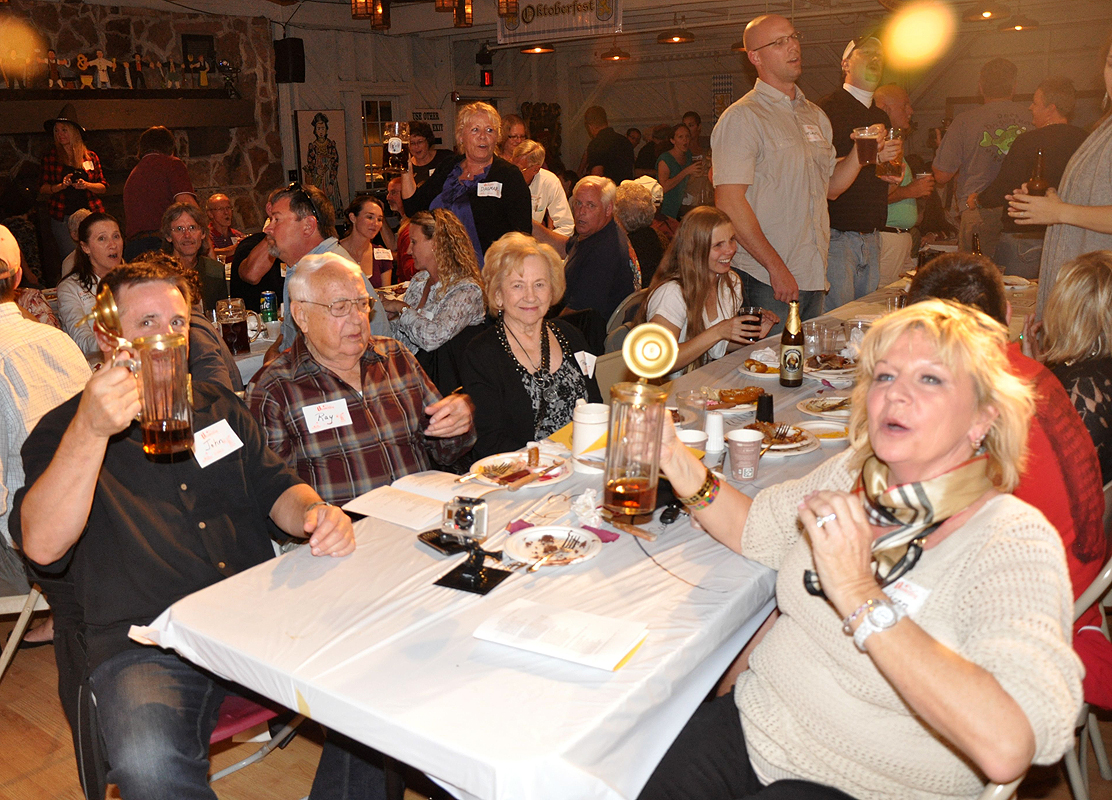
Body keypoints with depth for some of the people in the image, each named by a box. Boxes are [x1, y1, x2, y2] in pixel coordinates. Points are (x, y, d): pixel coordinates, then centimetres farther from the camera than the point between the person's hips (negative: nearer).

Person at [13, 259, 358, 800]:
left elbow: (272, 484, 16)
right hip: (142, 643, -4)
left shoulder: (218, 407, 19)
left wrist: (313, 511, -9)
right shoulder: (63, 431, 5)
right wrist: (91, 432, -25)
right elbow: (42, 547, -11)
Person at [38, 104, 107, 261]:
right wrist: (61, 186, -11)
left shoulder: (90, 156, 10)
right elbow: (42, 189, 8)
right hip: (62, 217, 0)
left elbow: (103, 187, 10)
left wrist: (86, 185, -9)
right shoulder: (50, 157, 9)